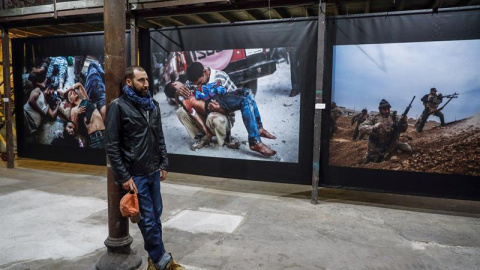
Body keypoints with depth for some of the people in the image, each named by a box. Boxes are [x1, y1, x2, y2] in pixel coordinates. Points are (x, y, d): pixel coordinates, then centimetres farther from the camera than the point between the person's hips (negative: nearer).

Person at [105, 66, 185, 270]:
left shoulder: (153, 105, 8)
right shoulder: (118, 106, -9)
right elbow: (112, 146, -11)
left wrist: (163, 164, 8)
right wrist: (124, 177, -13)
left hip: (154, 172, 6)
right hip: (135, 175, -5)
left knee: (156, 216, 13)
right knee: (148, 220, 2)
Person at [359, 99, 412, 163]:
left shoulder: (394, 118, -1)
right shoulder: (374, 118, -8)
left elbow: (402, 130, -4)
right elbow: (361, 127, -17)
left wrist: (404, 122, -26)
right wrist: (373, 128, -34)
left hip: (391, 144, 3)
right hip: (376, 146, -2)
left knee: (408, 149, -7)